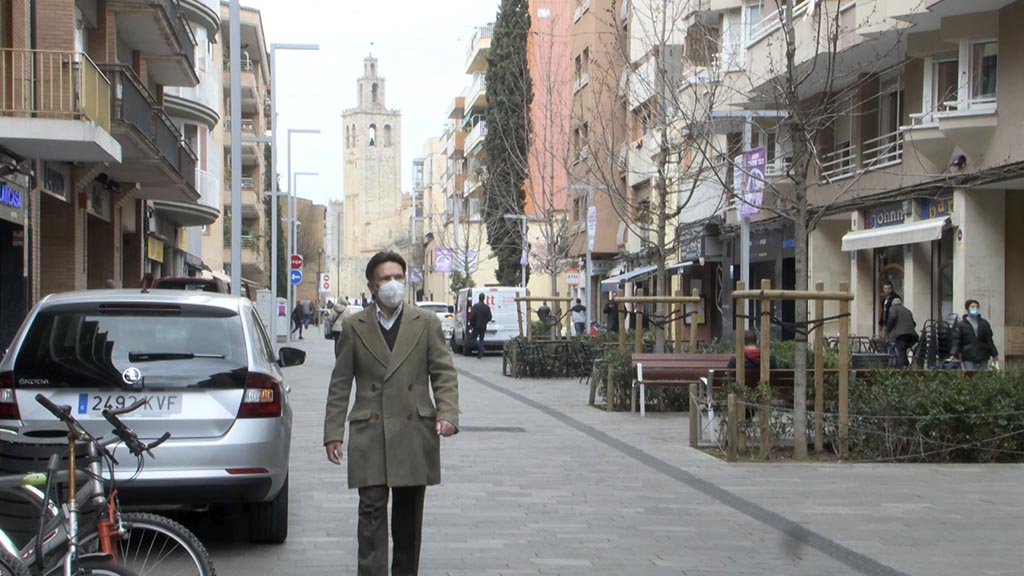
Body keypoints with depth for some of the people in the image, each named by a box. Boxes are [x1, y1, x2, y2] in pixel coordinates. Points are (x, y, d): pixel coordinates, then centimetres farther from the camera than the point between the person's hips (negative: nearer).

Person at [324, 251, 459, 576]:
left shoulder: (426, 323, 8)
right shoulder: (354, 327, 7)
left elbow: (444, 374, 5)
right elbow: (340, 384, 7)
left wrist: (447, 414, -12)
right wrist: (333, 432, 1)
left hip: (414, 432, 1)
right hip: (369, 432, -1)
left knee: (409, 514, 10)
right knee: (372, 510, -8)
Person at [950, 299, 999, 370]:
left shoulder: (984, 323, 13)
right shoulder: (961, 325, 1)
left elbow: (989, 340, 18)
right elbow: (956, 341, -3)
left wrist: (994, 354, 16)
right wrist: (954, 354, -16)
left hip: (983, 357, 4)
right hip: (968, 359, -4)